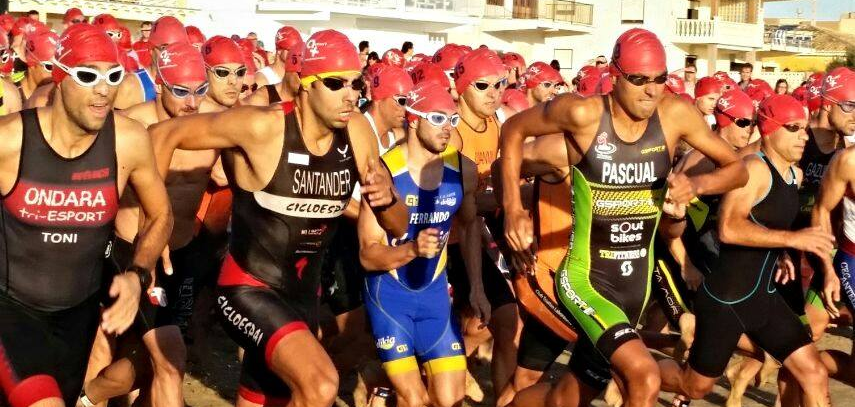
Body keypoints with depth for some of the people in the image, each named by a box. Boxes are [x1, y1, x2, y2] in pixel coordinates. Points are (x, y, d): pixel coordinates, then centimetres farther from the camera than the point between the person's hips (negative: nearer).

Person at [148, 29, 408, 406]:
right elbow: (163, 134, -11)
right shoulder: (262, 126, -20)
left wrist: (386, 198, -21)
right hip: (249, 288, -6)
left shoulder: (356, 131, -4)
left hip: (304, 294, 6)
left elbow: (398, 227, 2)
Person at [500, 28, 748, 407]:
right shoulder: (583, 113, -16)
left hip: (637, 282, 5)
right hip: (585, 278, -5)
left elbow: (736, 168, 4)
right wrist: (513, 210, -7)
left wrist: (696, 184, -17)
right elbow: (513, 130, -2)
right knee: (645, 376, -26)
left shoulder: (676, 114, -6)